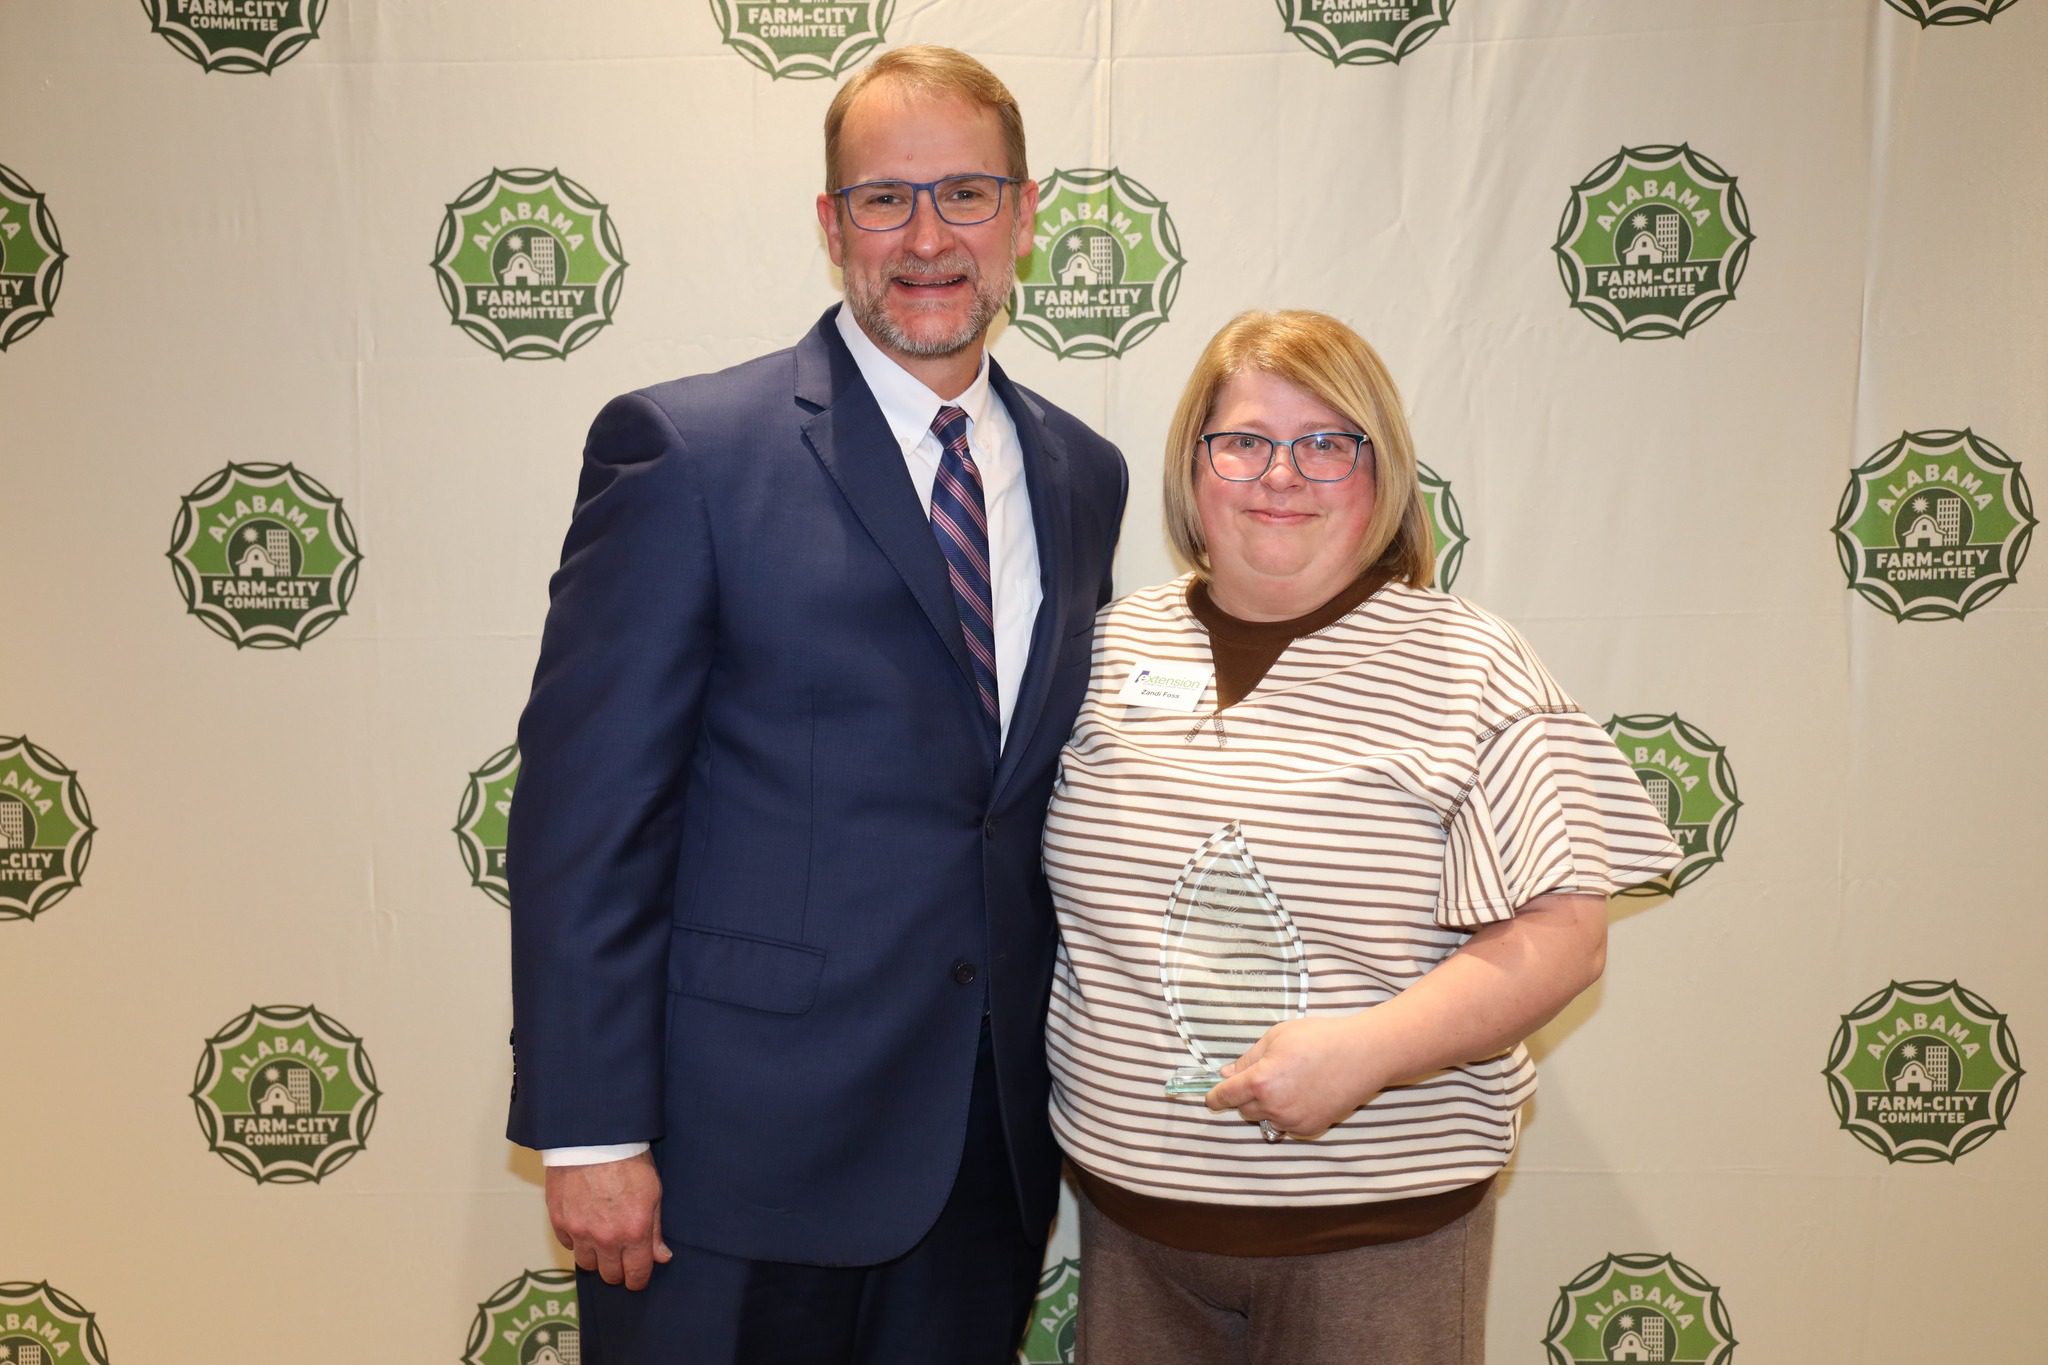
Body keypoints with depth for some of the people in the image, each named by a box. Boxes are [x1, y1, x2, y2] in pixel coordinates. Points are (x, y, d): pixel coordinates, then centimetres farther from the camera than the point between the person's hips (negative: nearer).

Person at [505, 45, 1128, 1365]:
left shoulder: (1082, 474, 7)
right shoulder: (684, 450, -10)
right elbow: (585, 811, -12)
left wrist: (1075, 1078, 12)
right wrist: (589, 1133, -13)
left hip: (994, 1143, 5)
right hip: (742, 1147, -4)